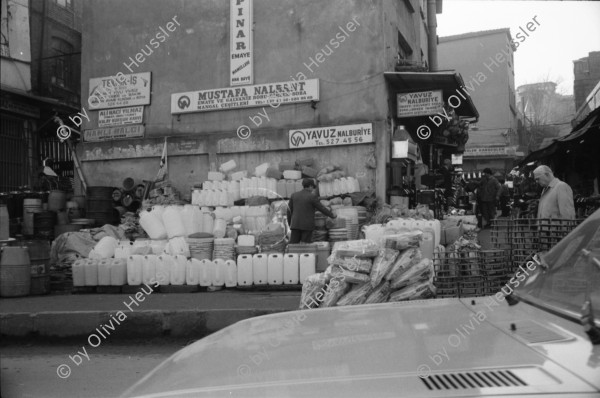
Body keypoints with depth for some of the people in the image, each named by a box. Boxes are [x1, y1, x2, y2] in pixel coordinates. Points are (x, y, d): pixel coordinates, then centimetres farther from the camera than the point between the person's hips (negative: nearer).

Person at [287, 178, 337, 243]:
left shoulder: (294, 195, 5)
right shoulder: (312, 196, -8)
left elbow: (289, 210, 9)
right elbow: (321, 208, -1)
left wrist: (290, 223, 19)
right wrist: (332, 215, 14)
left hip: (296, 224, 4)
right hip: (307, 226, -4)